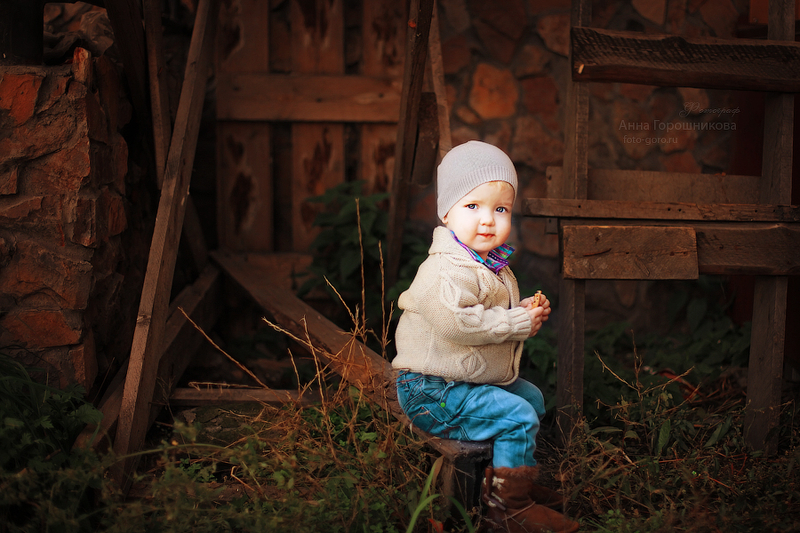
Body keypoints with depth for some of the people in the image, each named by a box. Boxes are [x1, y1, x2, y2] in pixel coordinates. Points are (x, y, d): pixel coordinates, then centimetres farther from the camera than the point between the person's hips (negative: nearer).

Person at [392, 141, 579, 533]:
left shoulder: (493, 265, 12)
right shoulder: (447, 271, -24)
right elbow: (457, 321, -38)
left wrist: (527, 311, 4)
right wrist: (517, 322, -27)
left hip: (477, 380, 11)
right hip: (433, 393, -11)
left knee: (531, 397, 20)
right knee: (517, 417, -18)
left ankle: (511, 480, 32)